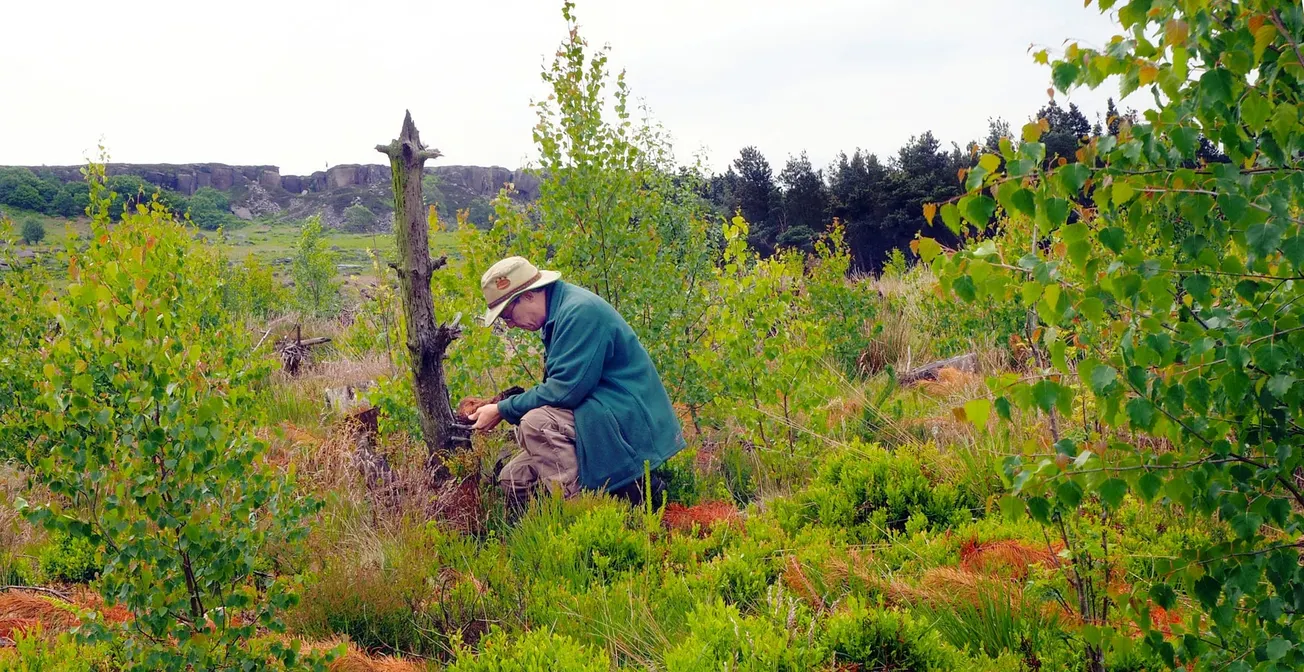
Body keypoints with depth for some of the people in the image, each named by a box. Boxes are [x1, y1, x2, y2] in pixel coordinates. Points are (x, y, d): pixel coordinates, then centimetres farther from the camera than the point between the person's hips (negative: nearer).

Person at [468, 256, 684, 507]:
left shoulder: (580, 311, -18)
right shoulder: (560, 309, 13)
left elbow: (565, 389, -23)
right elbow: (559, 385, 20)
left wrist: (503, 411, -14)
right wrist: (502, 406, 9)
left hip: (630, 423, -11)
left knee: (535, 423, -29)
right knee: (513, 480, 5)